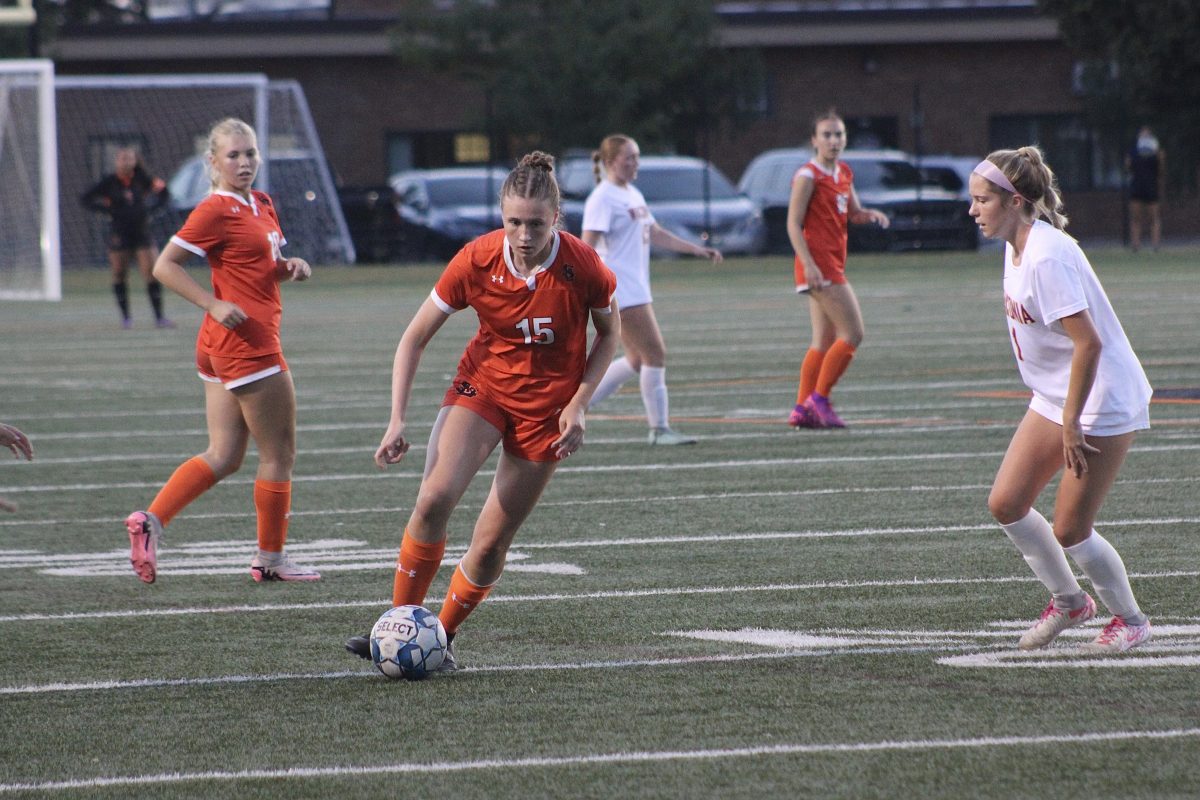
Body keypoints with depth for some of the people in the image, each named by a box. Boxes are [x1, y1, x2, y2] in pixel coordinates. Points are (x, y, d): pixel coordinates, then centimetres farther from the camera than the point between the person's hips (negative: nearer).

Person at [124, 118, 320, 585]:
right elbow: (164, 266, -13)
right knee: (279, 454, 1)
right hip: (245, 342, -9)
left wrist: (290, 267, 5)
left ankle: (150, 521, 2)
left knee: (223, 457, 9)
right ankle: (270, 559, 10)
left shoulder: (262, 206, 13)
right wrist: (214, 304, -21)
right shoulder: (216, 210, -12)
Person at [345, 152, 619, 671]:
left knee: (492, 542, -3)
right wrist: (398, 420, -13)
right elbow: (414, 339, -6)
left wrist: (578, 405, -9)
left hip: (546, 407, -1)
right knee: (434, 498, -23)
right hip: (483, 385, 1)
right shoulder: (477, 260, -16)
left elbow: (609, 334, 2)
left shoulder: (582, 266, -18)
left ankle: (442, 638, 18)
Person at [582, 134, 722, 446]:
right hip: (620, 290, -10)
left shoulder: (633, 195, 17)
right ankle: (659, 429, -2)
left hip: (637, 289, 10)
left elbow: (655, 233, 27)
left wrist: (698, 250, 24)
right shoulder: (603, 198, -12)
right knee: (655, 354, -9)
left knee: (637, 361, 12)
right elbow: (588, 245, -19)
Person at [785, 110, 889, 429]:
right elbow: (794, 224, -14)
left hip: (833, 264, 9)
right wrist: (809, 265, -23)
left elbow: (853, 213, 25)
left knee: (824, 342, 10)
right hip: (819, 264, -9)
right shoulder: (808, 176, -11)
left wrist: (871, 214, 1)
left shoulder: (844, 174, 15)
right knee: (852, 333, -12)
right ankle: (819, 399, -8)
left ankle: (802, 409, 12)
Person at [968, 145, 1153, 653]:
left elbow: (1088, 343, -28)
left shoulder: (1047, 258, -25)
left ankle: (1130, 619, 17)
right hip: (1054, 398, 9)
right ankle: (1068, 601, 24)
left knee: (1069, 531, -5)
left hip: (1102, 402, -9)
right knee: (1005, 503, 6)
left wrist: (1071, 424, -23)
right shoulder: (1017, 247, 5)